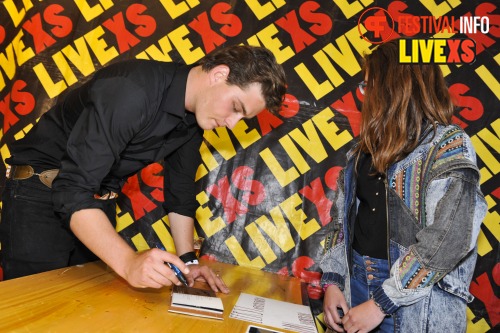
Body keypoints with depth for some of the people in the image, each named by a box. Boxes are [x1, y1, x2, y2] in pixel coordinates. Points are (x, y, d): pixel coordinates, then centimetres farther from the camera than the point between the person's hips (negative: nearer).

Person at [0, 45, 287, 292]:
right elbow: (73, 191, -35)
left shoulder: (195, 117, -5)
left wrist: (188, 260, -4)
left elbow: (180, 190, 4)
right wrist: (128, 262, -44)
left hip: (100, 201, 7)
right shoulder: (132, 91, -31)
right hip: (41, 192, -7)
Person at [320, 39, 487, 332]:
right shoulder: (367, 146, 6)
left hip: (415, 304, -5)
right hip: (355, 281, 5)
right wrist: (332, 281, -1)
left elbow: (451, 239, -19)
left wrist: (381, 303, -20)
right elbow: (342, 216, 8)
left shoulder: (449, 146, -11)